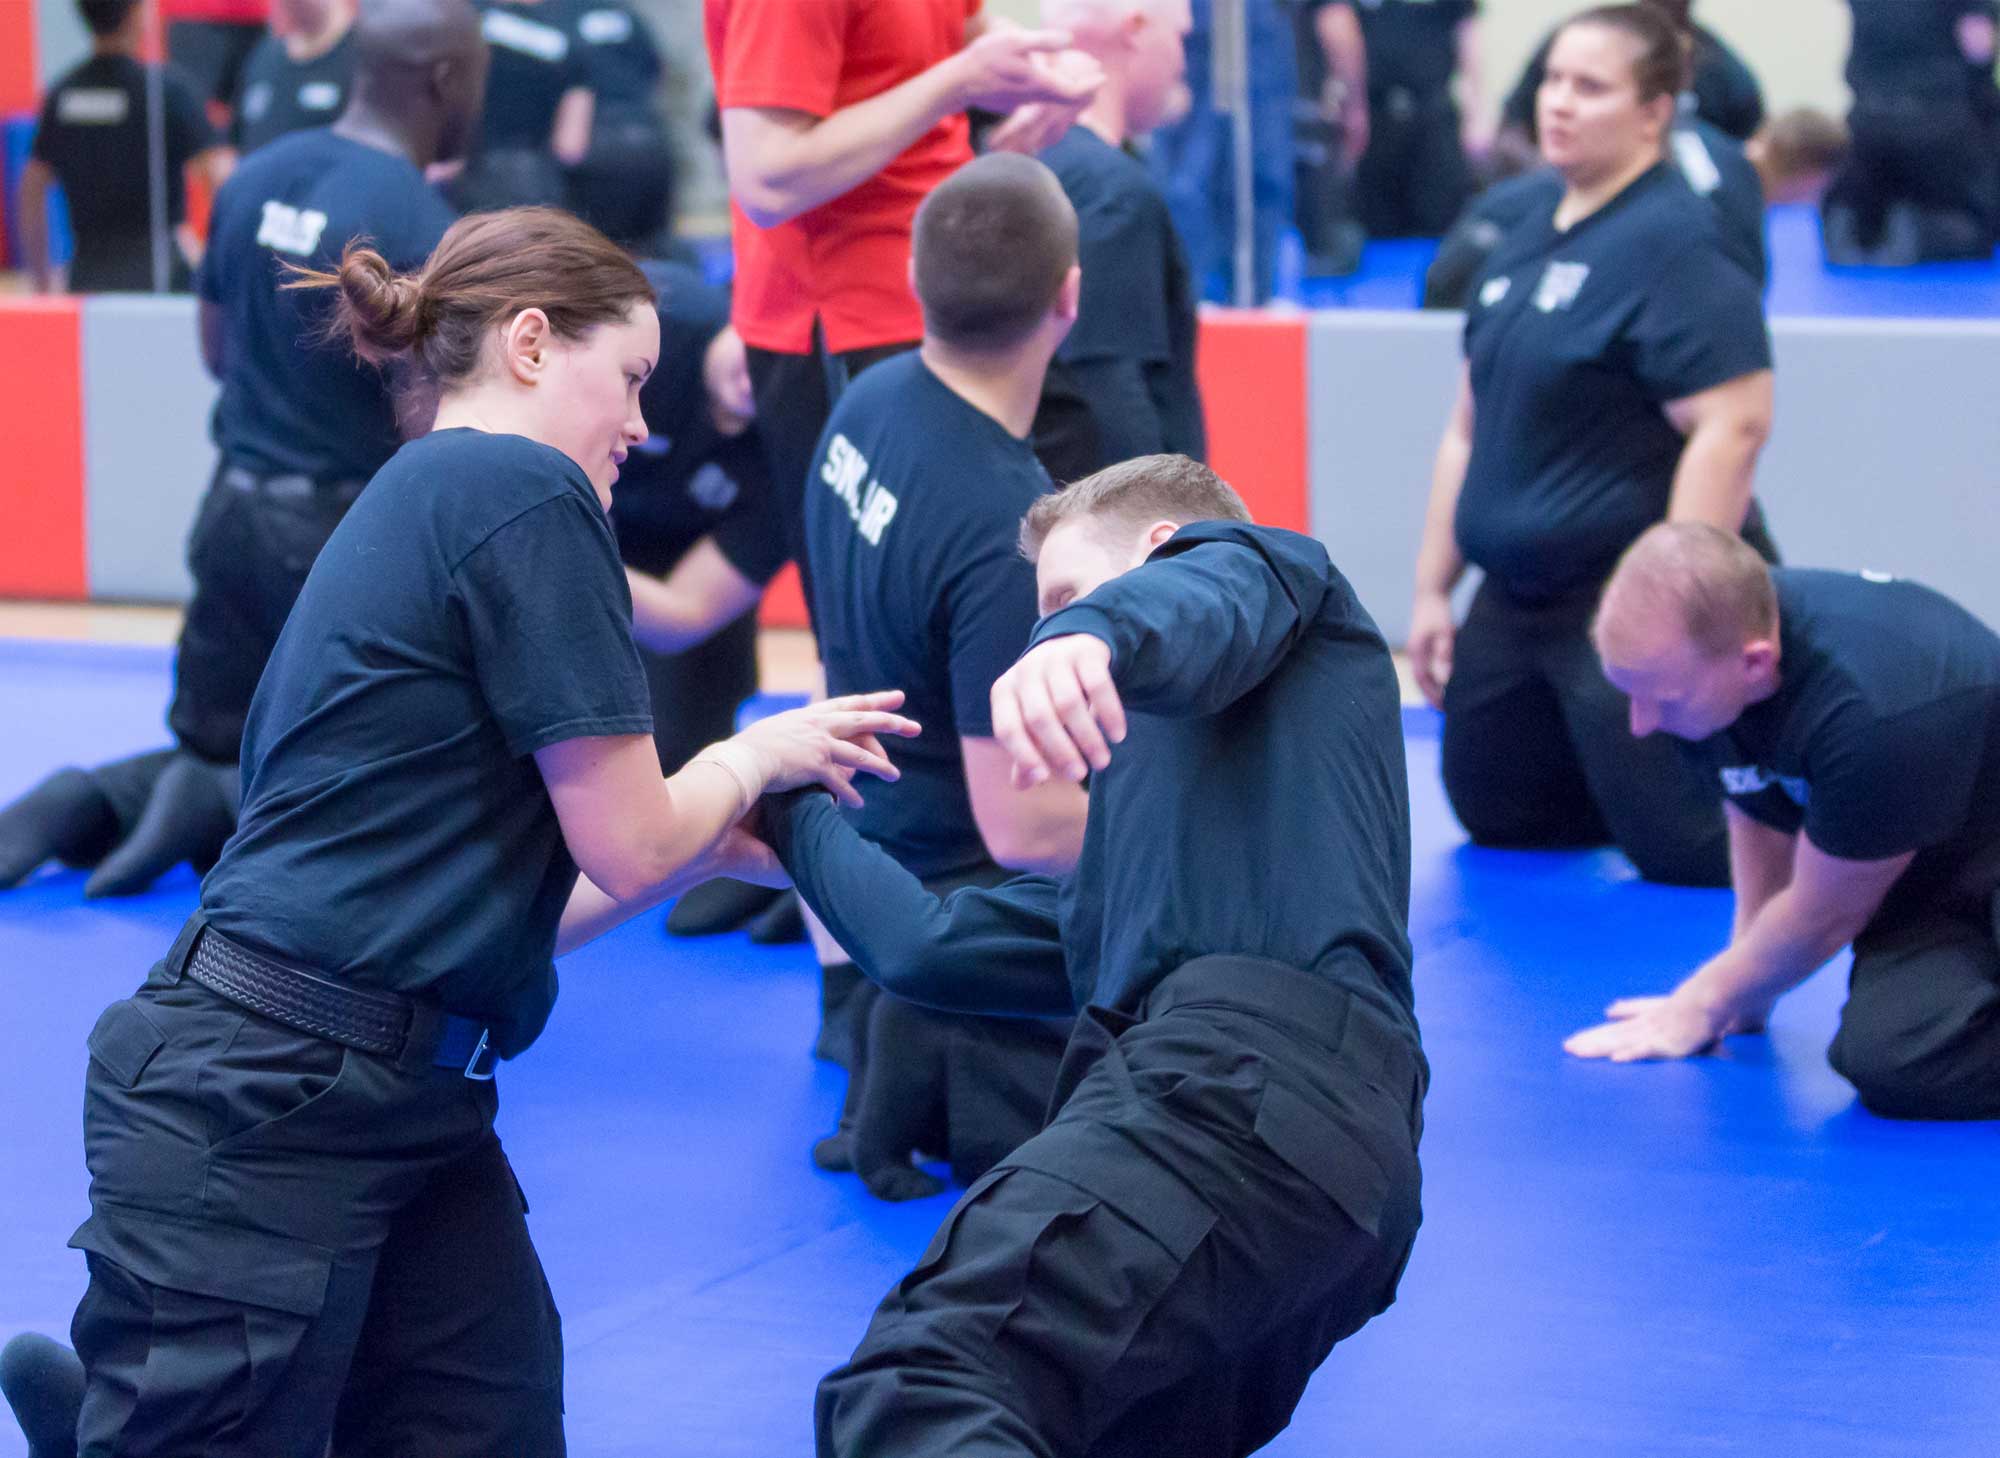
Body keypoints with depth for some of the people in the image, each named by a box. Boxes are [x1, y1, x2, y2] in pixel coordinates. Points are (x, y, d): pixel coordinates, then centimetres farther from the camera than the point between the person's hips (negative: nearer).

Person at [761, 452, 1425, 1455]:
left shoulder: (1269, 566, 21)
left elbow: (1212, 593, -4)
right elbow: (927, 948, 38)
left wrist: (1089, 636, -28)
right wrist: (785, 810, 55)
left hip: (1244, 1078, -9)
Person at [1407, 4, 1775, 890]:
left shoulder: (1674, 244, -17)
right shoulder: (1526, 246, 10)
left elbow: (1731, 428, -24)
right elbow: (1470, 429, 17)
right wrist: (1432, 590, 15)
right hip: (1515, 601, 9)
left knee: (1687, 853, -8)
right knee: (1498, 820, 14)